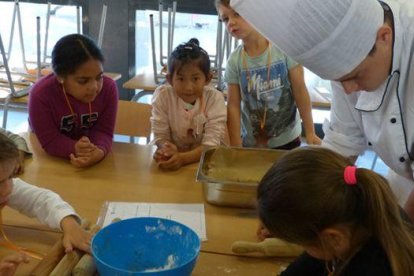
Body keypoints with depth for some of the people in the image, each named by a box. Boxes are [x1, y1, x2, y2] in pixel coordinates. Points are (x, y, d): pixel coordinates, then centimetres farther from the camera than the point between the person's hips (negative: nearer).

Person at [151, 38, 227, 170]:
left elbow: (211, 143, -19)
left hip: (205, 159, 1)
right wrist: (167, 151, -32)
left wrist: (182, 158, -35)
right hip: (173, 158, 0)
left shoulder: (215, 98, -15)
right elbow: (160, 137, -10)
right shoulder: (162, 95, -12)